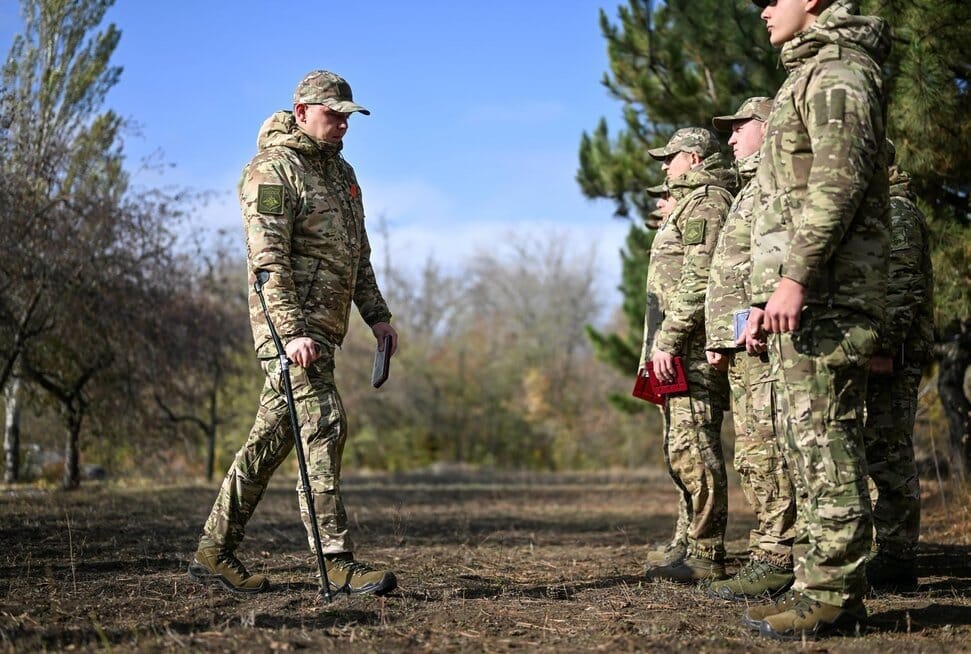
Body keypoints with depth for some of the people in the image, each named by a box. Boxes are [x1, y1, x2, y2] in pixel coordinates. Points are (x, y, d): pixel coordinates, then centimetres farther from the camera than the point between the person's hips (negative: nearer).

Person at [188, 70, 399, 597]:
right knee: (323, 427, -14)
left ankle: (214, 551, 18)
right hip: (291, 324, -9)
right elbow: (268, 262, -19)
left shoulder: (340, 170, 19)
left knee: (271, 436, 11)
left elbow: (358, 253, 26)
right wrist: (292, 332, -27)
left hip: (323, 325, 9)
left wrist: (376, 315, 18)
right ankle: (335, 559, -13)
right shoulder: (272, 172, -10)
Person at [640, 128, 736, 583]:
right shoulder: (691, 203, 26)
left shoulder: (706, 202, -8)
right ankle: (696, 550, 14)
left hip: (693, 346, -11)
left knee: (693, 448, -13)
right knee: (683, 450, 11)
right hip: (684, 352, 11)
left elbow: (699, 281, -19)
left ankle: (706, 557, -12)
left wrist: (667, 340, -21)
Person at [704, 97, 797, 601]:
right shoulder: (751, 189, 28)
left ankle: (777, 559, -13)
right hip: (741, 342, 10)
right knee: (753, 454, 8)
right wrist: (718, 337, 21)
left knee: (766, 448, -13)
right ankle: (771, 556, 11)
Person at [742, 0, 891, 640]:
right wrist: (767, 295, 23)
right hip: (808, 293, 10)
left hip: (827, 291, -10)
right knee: (809, 441, 10)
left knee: (826, 438, -11)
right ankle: (824, 586, 14)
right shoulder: (808, 74, 25)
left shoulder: (837, 70, -7)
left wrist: (795, 276, -25)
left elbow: (840, 179, -19)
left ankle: (833, 595, -9)